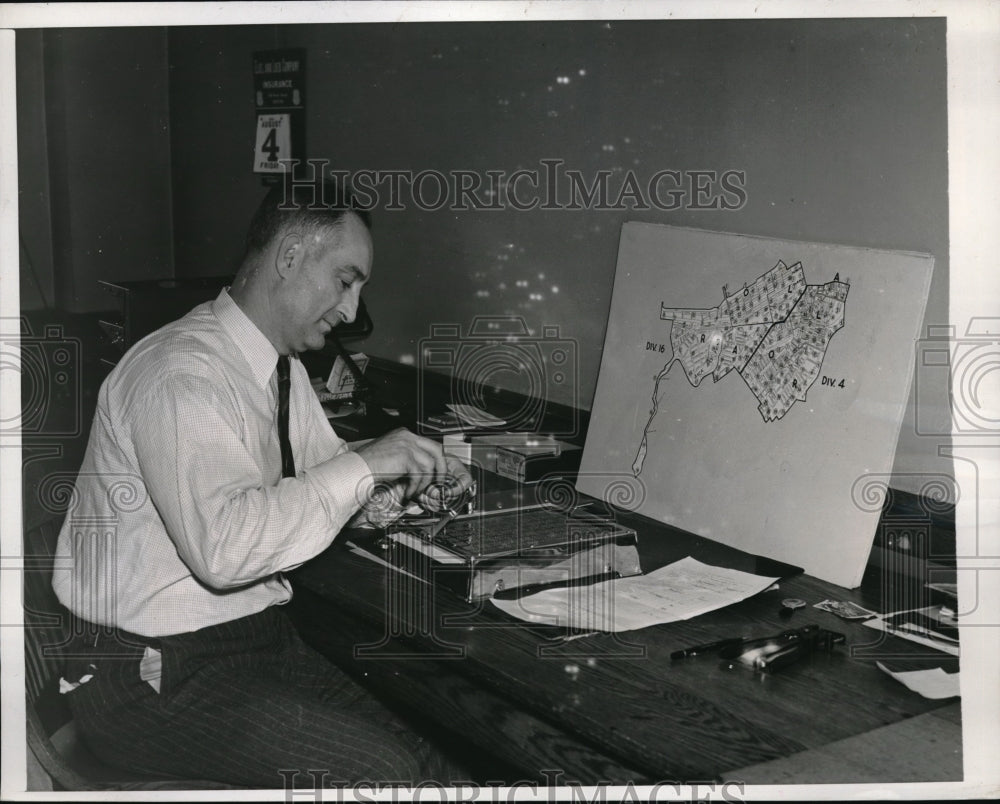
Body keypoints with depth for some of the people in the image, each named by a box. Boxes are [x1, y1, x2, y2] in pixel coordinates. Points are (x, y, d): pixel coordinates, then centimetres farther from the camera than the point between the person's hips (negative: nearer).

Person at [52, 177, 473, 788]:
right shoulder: (180, 373, -21)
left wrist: (404, 484, -3)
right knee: (384, 773, -21)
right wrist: (362, 466, -28)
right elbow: (223, 546, -34)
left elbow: (325, 486, 19)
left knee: (423, 759, -6)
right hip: (156, 672, -8)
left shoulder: (283, 366, 8)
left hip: (259, 634, 9)